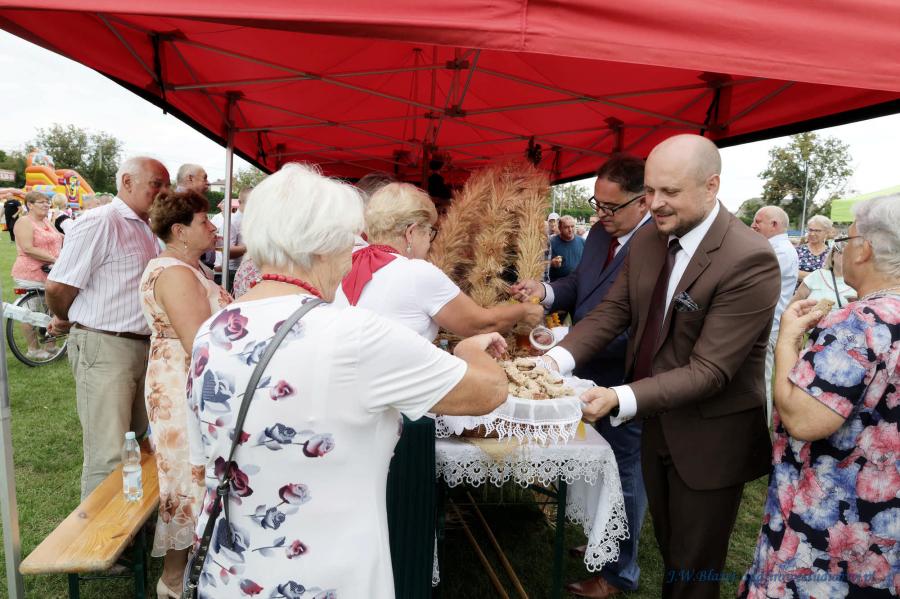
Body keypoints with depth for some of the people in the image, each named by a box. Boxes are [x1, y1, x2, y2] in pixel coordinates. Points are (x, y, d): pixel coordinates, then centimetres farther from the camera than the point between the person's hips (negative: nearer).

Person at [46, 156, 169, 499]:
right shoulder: (101, 223, -14)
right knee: (108, 459, -3)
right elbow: (57, 287, -14)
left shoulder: (145, 230, 14)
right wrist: (65, 320, 3)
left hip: (143, 347, 9)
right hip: (104, 349, -9)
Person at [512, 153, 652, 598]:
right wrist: (547, 291, -11)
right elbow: (579, 283, 10)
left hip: (623, 387, -8)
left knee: (622, 476, 11)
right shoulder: (600, 233, 2)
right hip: (591, 375, 8)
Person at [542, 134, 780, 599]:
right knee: (668, 549, 27)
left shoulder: (750, 261, -26)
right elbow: (612, 311, -3)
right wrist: (556, 360, -19)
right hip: (656, 421, 6)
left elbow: (709, 370, -28)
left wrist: (620, 399, -37)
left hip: (709, 436, -6)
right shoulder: (647, 240, -4)